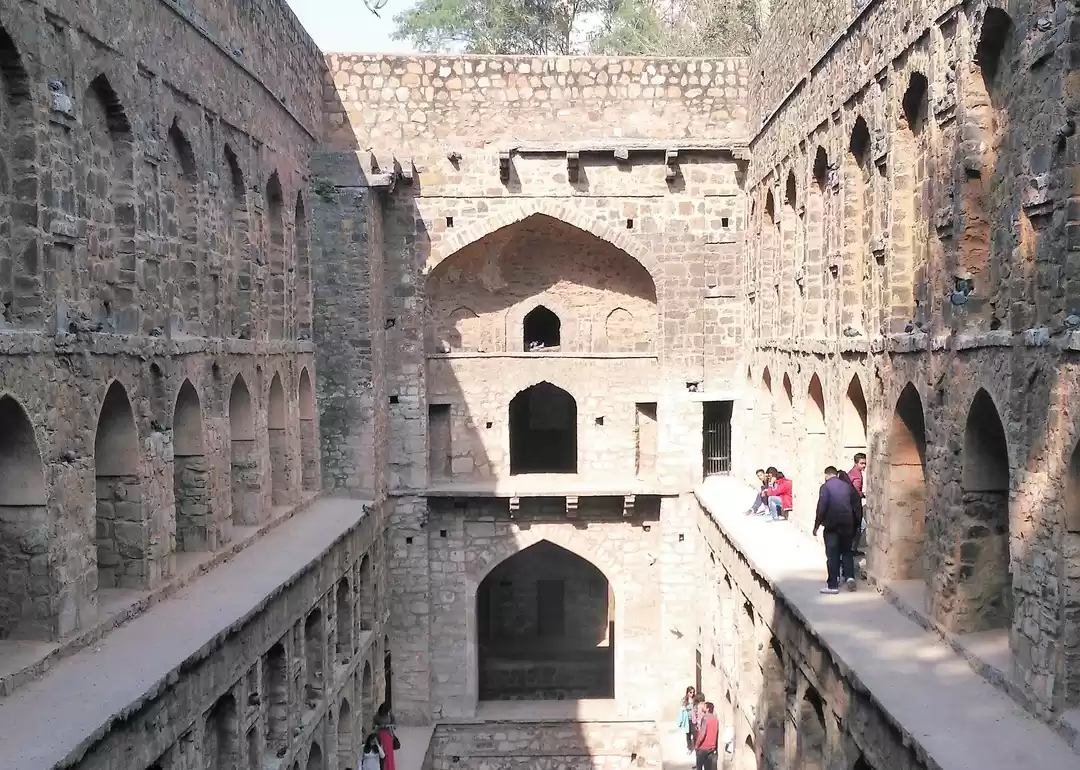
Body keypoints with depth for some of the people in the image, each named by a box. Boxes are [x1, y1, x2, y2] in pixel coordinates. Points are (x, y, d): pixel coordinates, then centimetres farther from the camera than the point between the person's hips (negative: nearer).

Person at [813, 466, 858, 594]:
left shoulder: (825, 487, -8)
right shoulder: (847, 486, 8)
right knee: (847, 551, 18)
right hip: (847, 524, 4)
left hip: (832, 525, -4)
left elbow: (821, 508, -12)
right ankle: (850, 577, 1)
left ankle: (833, 585, 0)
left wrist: (816, 525, -5)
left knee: (832, 555, 1)